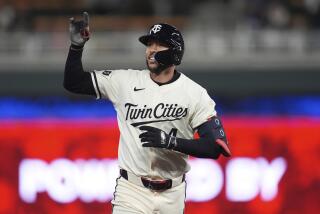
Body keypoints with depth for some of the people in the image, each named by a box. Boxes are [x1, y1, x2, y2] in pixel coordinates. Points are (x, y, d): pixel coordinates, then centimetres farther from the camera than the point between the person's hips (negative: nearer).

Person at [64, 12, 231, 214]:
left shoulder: (195, 94, -6)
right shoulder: (125, 82, -1)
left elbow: (215, 147, -11)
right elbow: (73, 83, 3)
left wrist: (170, 141, -23)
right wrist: (77, 46, -13)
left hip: (172, 196, 0)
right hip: (132, 190, 0)